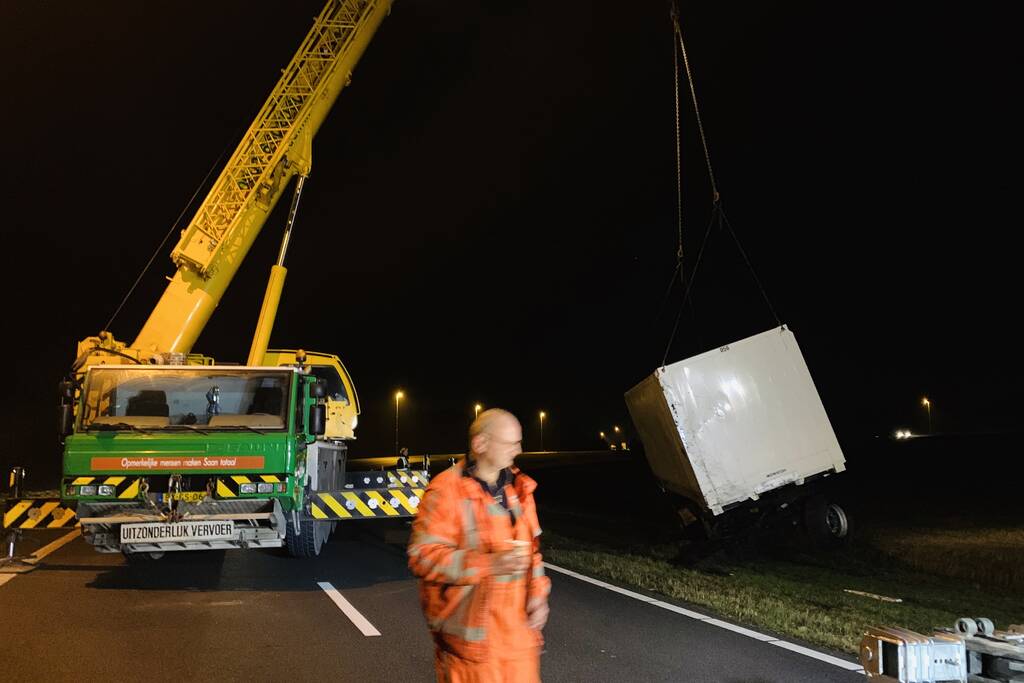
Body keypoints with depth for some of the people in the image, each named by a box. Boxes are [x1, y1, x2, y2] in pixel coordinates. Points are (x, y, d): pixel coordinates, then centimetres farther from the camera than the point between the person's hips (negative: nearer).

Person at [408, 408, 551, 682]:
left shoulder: (518, 486, 8)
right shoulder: (447, 490, -13)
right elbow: (422, 556, -19)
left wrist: (538, 594, 3)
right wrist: (489, 564, -25)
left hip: (518, 623, 6)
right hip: (472, 628, -6)